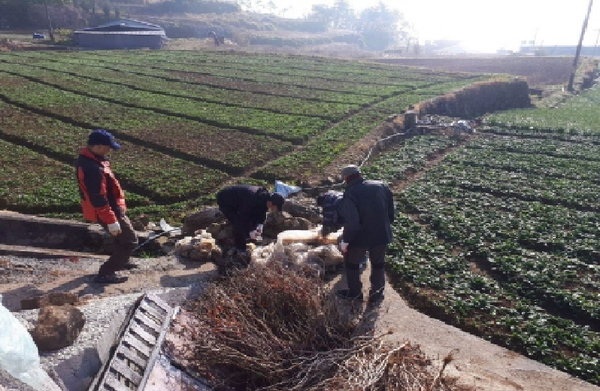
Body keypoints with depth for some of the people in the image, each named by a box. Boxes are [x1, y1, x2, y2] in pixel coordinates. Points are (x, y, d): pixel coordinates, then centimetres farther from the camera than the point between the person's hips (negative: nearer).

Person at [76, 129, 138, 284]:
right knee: (130, 240, 1)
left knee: (124, 235, 29)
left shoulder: (90, 158, 2)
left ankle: (120, 261, 48)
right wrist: (111, 220, -23)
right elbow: (98, 199, -29)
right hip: (106, 211, -10)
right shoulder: (93, 169, -31)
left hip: (112, 207, 10)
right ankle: (105, 274, 6)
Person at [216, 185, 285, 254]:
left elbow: (262, 211, 5)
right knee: (239, 224, -18)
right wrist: (250, 231, -22)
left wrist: (260, 224, -6)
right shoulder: (252, 200, -39)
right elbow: (243, 216, -30)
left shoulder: (266, 196, -12)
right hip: (225, 201, -9)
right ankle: (241, 251, -4)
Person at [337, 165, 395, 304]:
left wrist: (345, 240, -13)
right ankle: (377, 294, 37)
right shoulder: (381, 186, -1)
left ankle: (355, 293, 35)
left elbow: (352, 222, -26)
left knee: (351, 262, 22)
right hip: (381, 235, 5)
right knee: (378, 264, 25)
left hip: (361, 237, -5)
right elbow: (391, 211, 6)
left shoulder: (350, 193, -19)